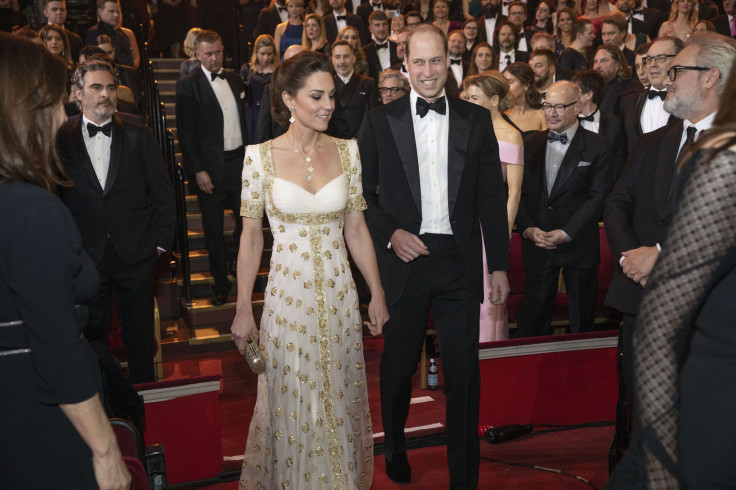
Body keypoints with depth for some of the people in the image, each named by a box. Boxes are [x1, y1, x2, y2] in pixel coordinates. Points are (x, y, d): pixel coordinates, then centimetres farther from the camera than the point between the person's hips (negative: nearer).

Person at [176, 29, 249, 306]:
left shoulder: (235, 81, 11)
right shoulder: (188, 86, -5)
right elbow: (186, 132, -9)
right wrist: (198, 171, -13)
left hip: (239, 162, 4)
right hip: (210, 169, -4)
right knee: (213, 229, 5)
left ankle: (233, 256, 35)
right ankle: (221, 284, 19)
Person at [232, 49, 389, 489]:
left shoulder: (346, 151, 0)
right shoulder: (260, 156, -7)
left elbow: (356, 228, 5)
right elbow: (251, 237, -2)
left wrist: (377, 294, 5)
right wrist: (243, 309, -2)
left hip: (339, 295, 2)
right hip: (288, 294, -2)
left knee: (340, 400, 15)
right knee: (292, 401, 11)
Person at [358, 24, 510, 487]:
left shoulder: (477, 119, 5)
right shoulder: (380, 121, 2)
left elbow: (492, 196, 5)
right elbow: (362, 193, 3)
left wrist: (500, 265, 2)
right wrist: (390, 233, -13)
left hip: (459, 262, 1)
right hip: (403, 258, 0)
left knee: (464, 372, 5)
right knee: (398, 366, 15)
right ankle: (395, 450, 42)